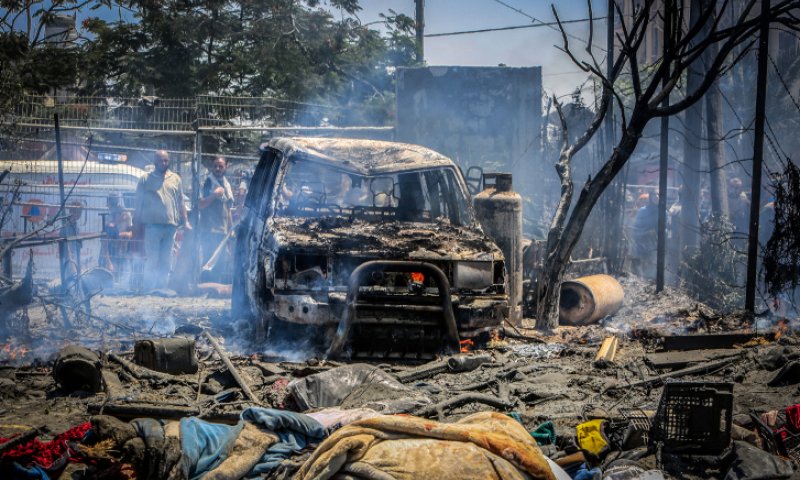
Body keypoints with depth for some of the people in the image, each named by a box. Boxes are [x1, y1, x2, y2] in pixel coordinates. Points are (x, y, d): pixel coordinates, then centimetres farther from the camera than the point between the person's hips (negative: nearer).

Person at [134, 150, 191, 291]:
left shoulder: (175, 179, 13)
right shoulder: (145, 179, 4)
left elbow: (181, 202, 15)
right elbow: (139, 204, 4)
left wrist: (185, 221, 8)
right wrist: (137, 225, -1)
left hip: (171, 225, 4)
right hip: (153, 225, -3)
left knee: (166, 262, 5)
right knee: (152, 261, -6)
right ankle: (148, 291, -3)